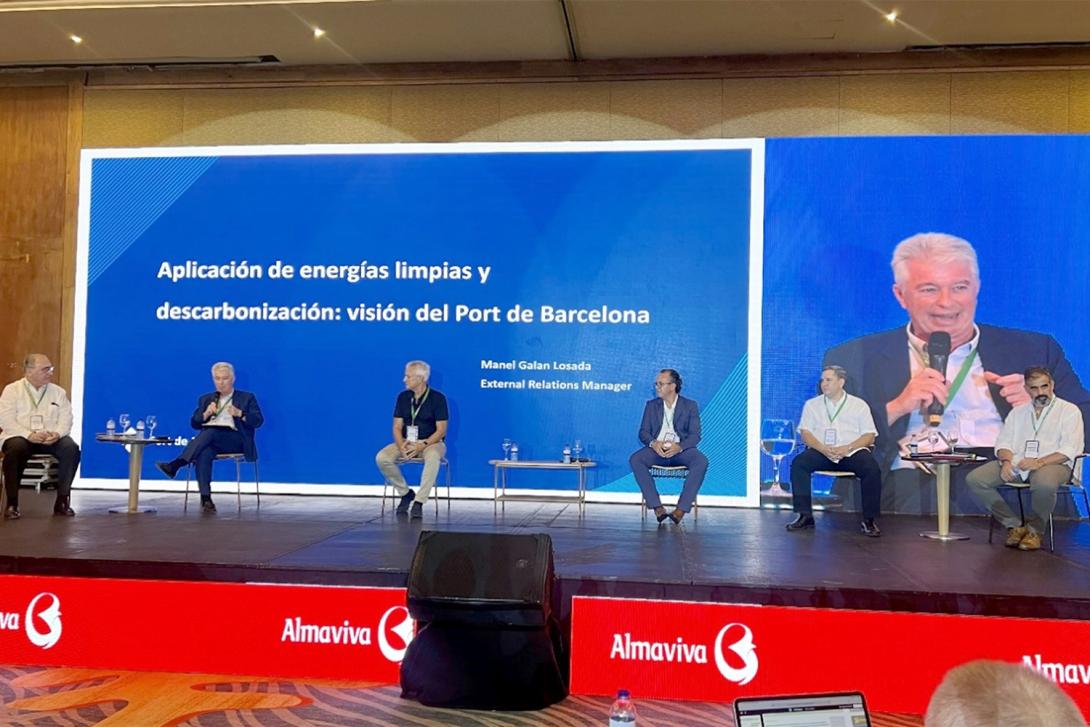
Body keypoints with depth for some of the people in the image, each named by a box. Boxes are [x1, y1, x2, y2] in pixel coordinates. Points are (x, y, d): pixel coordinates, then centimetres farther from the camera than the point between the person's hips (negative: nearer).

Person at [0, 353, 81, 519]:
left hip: (51, 439, 3)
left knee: (71, 448, -27)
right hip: (20, 436, -2)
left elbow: (66, 418, 6)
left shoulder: (58, 392, 15)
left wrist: (57, 433, -18)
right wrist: (29, 435, -21)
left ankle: (62, 500, -17)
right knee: (15, 448, -37)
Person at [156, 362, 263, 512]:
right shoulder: (206, 399, 25)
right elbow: (194, 423, 17)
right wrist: (206, 414, -4)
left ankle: (176, 465, -42)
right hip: (210, 440, 2)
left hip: (235, 439, -2)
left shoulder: (247, 398, 16)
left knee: (210, 432, -35)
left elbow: (258, 420, 3)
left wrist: (240, 414, -15)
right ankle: (205, 498, -42)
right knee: (204, 453, -35)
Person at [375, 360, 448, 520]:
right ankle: (405, 493, -3)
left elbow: (441, 430, -10)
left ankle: (418, 502, -34)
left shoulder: (437, 398, -7)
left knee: (432, 457, -40)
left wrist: (423, 445, -23)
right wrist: (401, 445, -17)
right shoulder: (403, 397, 5)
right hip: (406, 442, 4)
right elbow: (397, 427, 4)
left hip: (431, 442, -4)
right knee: (381, 458, -23)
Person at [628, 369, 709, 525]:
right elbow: (643, 432, 8)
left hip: (680, 450, -1)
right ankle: (657, 508, -31)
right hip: (657, 450, 2)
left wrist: (679, 447, -21)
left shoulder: (690, 406, 9)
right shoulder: (651, 405, 16)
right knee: (635, 459, -29)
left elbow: (695, 435, 0)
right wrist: (653, 443, -16)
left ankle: (681, 509, -34)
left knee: (701, 461, -33)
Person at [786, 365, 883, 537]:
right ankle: (805, 516, -21)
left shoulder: (859, 405, 10)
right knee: (798, 463, -27)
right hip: (821, 451, 1)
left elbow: (869, 436, 3)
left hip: (852, 452, -1)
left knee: (872, 469, -30)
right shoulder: (812, 404, 14)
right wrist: (824, 449, -15)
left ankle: (869, 520, -17)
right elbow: (805, 433, 4)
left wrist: (847, 448, -16)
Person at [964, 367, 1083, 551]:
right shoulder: (1018, 412, 22)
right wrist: (1006, 462, -10)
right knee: (974, 479, -19)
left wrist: (1040, 462, -22)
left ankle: (1034, 530, -14)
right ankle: (1014, 525, -8)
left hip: (1052, 463, -5)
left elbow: (1069, 449, -6)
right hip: (1016, 462, 5)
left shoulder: (1069, 411, 6)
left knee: (1044, 484, -42)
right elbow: (1004, 442, 14)